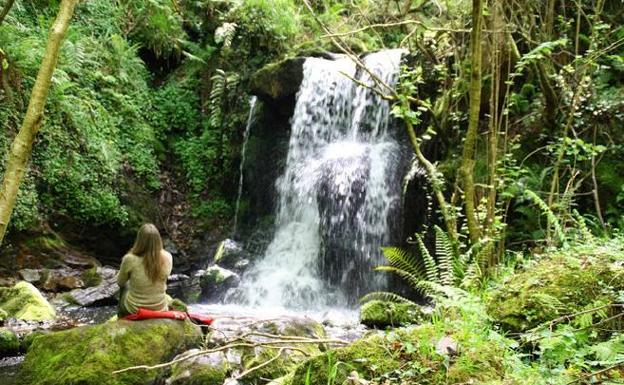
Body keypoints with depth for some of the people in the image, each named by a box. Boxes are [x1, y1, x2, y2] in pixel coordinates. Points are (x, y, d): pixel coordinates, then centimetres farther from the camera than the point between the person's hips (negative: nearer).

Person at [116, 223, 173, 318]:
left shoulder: (130, 259, -25)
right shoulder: (167, 258, -18)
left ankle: (121, 317, 47)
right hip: (160, 308, 2)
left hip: (134, 309, -1)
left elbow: (120, 282, -4)